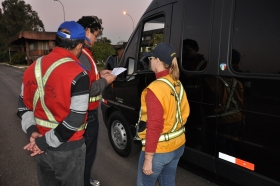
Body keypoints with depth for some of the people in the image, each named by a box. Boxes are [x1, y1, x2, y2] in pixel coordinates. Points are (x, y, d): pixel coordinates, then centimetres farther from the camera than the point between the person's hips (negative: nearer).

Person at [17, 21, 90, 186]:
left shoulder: (33, 67, 1)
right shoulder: (77, 74, -21)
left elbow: (23, 105, 7)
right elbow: (75, 120, -24)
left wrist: (32, 131, 0)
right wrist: (45, 142, -15)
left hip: (42, 147, 6)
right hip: (68, 149, -6)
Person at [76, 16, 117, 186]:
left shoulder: (82, 53, 12)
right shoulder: (82, 55, -23)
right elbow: (86, 89, -28)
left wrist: (99, 74, 10)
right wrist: (105, 81, -15)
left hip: (87, 111, 11)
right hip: (87, 113, -11)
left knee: (85, 150, 23)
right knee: (88, 151, 5)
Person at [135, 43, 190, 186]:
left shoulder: (155, 88, -22)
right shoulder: (178, 85, 2)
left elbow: (154, 126, -23)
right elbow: (184, 113, 11)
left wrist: (148, 158, -16)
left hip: (159, 150, -8)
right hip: (178, 145, 8)